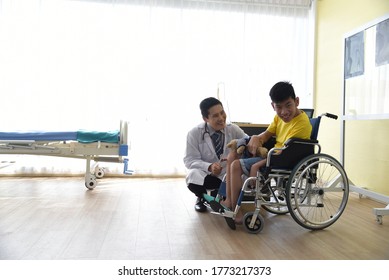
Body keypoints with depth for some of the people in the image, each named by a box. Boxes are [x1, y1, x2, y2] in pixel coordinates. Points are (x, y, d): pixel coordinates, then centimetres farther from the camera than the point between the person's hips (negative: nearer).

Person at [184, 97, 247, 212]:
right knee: (193, 176, -36)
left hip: (229, 174, 2)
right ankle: (201, 198, 5)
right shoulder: (194, 133, -12)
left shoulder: (234, 129, -5)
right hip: (205, 174, -2)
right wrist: (209, 167, -32)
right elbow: (190, 160, -14)